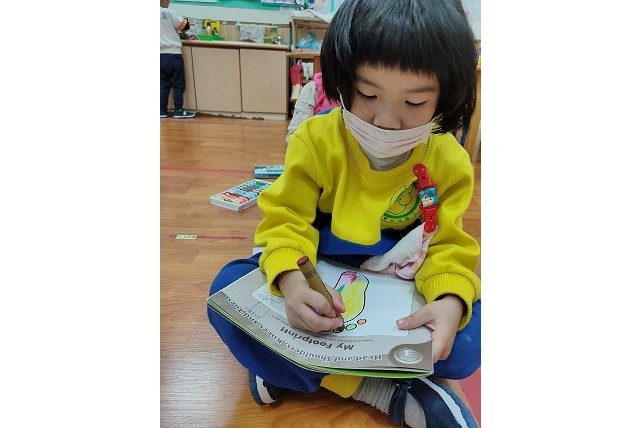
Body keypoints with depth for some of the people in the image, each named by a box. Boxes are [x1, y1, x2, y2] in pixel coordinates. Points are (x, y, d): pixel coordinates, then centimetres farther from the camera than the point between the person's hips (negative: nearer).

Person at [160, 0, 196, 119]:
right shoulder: (168, 12, -8)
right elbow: (185, 25, -7)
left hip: (161, 55, 5)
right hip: (173, 54, -5)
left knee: (163, 84, 10)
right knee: (178, 83, 0)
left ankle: (162, 110, 10)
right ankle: (178, 110, -1)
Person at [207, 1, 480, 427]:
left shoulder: (450, 163, -11)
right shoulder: (316, 139, -15)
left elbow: (448, 247, -8)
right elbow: (285, 219, -14)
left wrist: (450, 302, -32)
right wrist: (290, 280, -36)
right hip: (318, 289, 0)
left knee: (469, 336, -24)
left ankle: (291, 366, -19)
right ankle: (377, 389, -24)